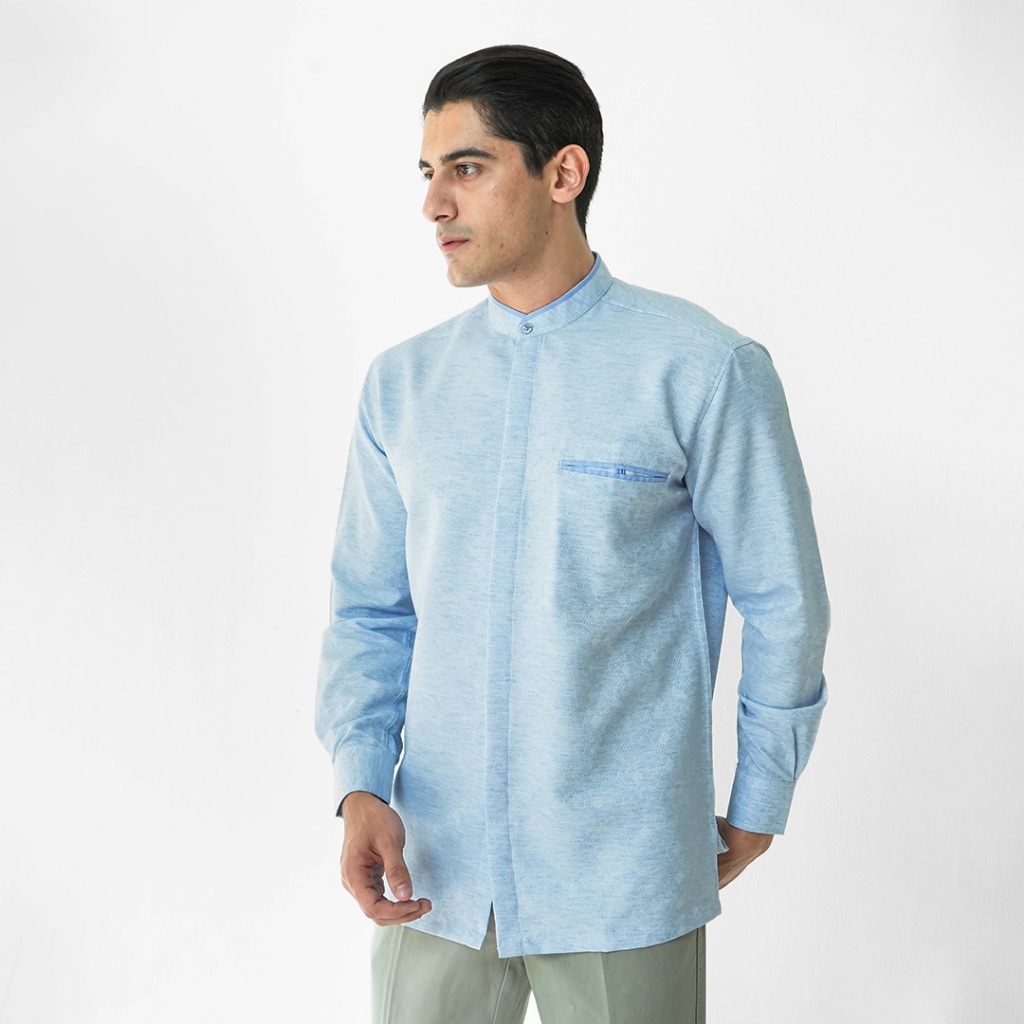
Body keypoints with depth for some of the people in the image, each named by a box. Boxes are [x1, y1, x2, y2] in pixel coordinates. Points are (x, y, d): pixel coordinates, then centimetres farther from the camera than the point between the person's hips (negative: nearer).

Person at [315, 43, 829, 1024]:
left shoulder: (703, 371, -9)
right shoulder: (401, 383, 4)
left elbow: (783, 607, -2)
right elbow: (368, 611, 8)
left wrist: (758, 807, 5)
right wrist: (360, 785, -6)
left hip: (622, 879, -3)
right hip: (432, 868, 3)